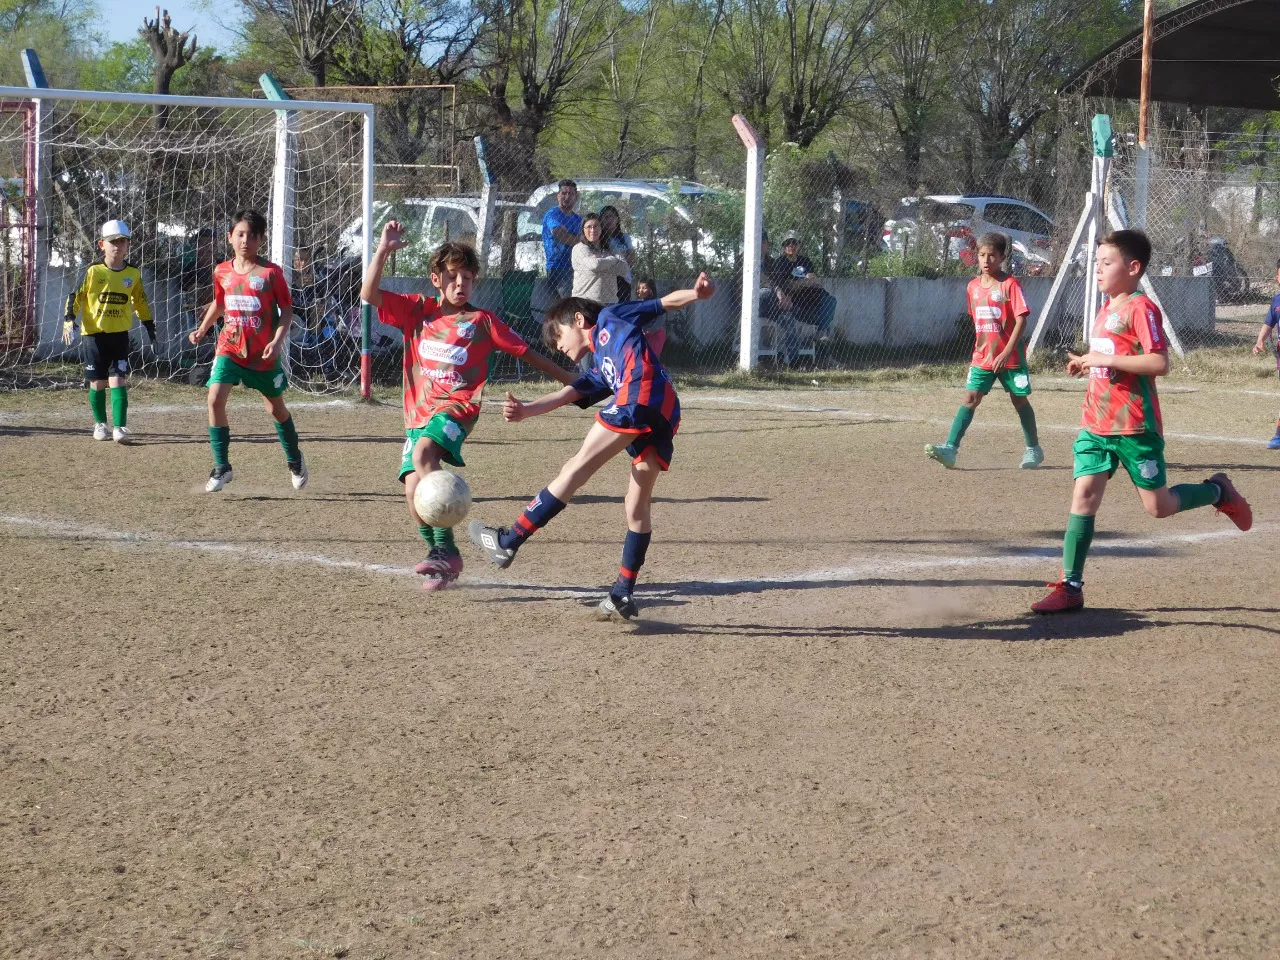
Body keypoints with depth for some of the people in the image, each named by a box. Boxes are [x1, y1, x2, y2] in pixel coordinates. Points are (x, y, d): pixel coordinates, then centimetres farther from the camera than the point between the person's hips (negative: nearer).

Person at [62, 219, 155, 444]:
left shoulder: (133, 273, 4)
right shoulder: (93, 271, -6)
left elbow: (140, 301, 17)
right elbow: (75, 296, -2)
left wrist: (150, 326, 20)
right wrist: (69, 319, -14)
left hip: (120, 334, 1)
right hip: (94, 333, -1)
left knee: (118, 380, -9)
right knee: (98, 382, 6)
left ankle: (120, 427, -12)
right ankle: (100, 424, 24)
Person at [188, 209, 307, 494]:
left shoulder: (270, 273, -9)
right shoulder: (222, 272, 2)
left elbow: (287, 310, -5)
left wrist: (278, 341, -17)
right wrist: (202, 329, 10)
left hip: (263, 353, -2)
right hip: (230, 347, 2)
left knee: (276, 408, 13)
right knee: (215, 399, -18)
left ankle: (295, 460, 38)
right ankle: (222, 467, -9)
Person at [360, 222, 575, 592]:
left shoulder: (481, 321, 5)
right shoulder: (417, 310, 11)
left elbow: (526, 352, 11)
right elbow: (369, 294, 1)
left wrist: (570, 382, 14)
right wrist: (384, 249, -9)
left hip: (457, 408, -4)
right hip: (418, 413, 4)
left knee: (424, 451, -33)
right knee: (413, 489, -10)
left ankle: (445, 551, -34)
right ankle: (443, 560, 11)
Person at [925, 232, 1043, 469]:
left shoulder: (1010, 285, -11)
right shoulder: (973, 286, 7)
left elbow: (1021, 320, -15)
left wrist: (1007, 352, -21)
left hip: (1010, 357, -4)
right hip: (982, 356, 4)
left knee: (1019, 400, 8)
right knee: (970, 398, -6)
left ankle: (1033, 449, 25)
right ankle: (950, 448, -15)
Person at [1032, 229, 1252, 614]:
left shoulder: (1141, 308, -13)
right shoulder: (1106, 309, 14)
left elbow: (1160, 363, -23)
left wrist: (1105, 359, -22)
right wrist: (1087, 364, 8)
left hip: (1134, 427, -7)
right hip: (1095, 424, 7)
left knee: (1158, 505, 2)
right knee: (1084, 494, -4)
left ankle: (1217, 491, 29)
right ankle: (1070, 587, -4)